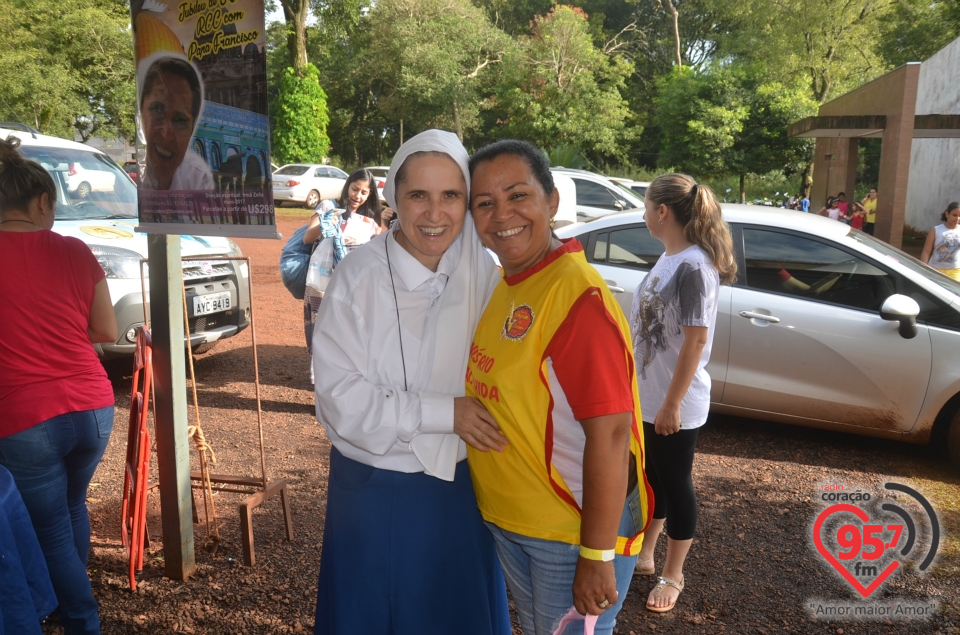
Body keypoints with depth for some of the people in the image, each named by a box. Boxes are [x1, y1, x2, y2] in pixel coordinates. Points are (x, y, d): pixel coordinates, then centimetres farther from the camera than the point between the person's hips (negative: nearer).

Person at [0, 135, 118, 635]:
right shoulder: (74, 252, -3)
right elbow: (106, 332, 3)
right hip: (93, 409, 4)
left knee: (51, 531, 14)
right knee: (73, 506, 27)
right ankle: (76, 593, 45)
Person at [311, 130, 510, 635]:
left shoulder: (480, 269, -6)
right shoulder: (359, 277, -17)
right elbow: (339, 398, -18)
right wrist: (443, 412, -21)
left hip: (460, 486, 3)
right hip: (375, 492, -3)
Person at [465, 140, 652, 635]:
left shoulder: (578, 296, -24)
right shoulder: (501, 287, 2)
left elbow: (610, 432, -26)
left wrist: (597, 556, -23)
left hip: (573, 532, -8)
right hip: (506, 520, 8)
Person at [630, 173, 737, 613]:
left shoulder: (694, 267, -22)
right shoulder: (668, 259, 5)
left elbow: (696, 340, -23)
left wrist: (672, 403, -20)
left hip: (675, 404, -8)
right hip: (647, 396, 8)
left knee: (675, 486, 9)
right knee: (651, 479, 21)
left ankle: (673, 576, 27)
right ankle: (644, 555, 39)